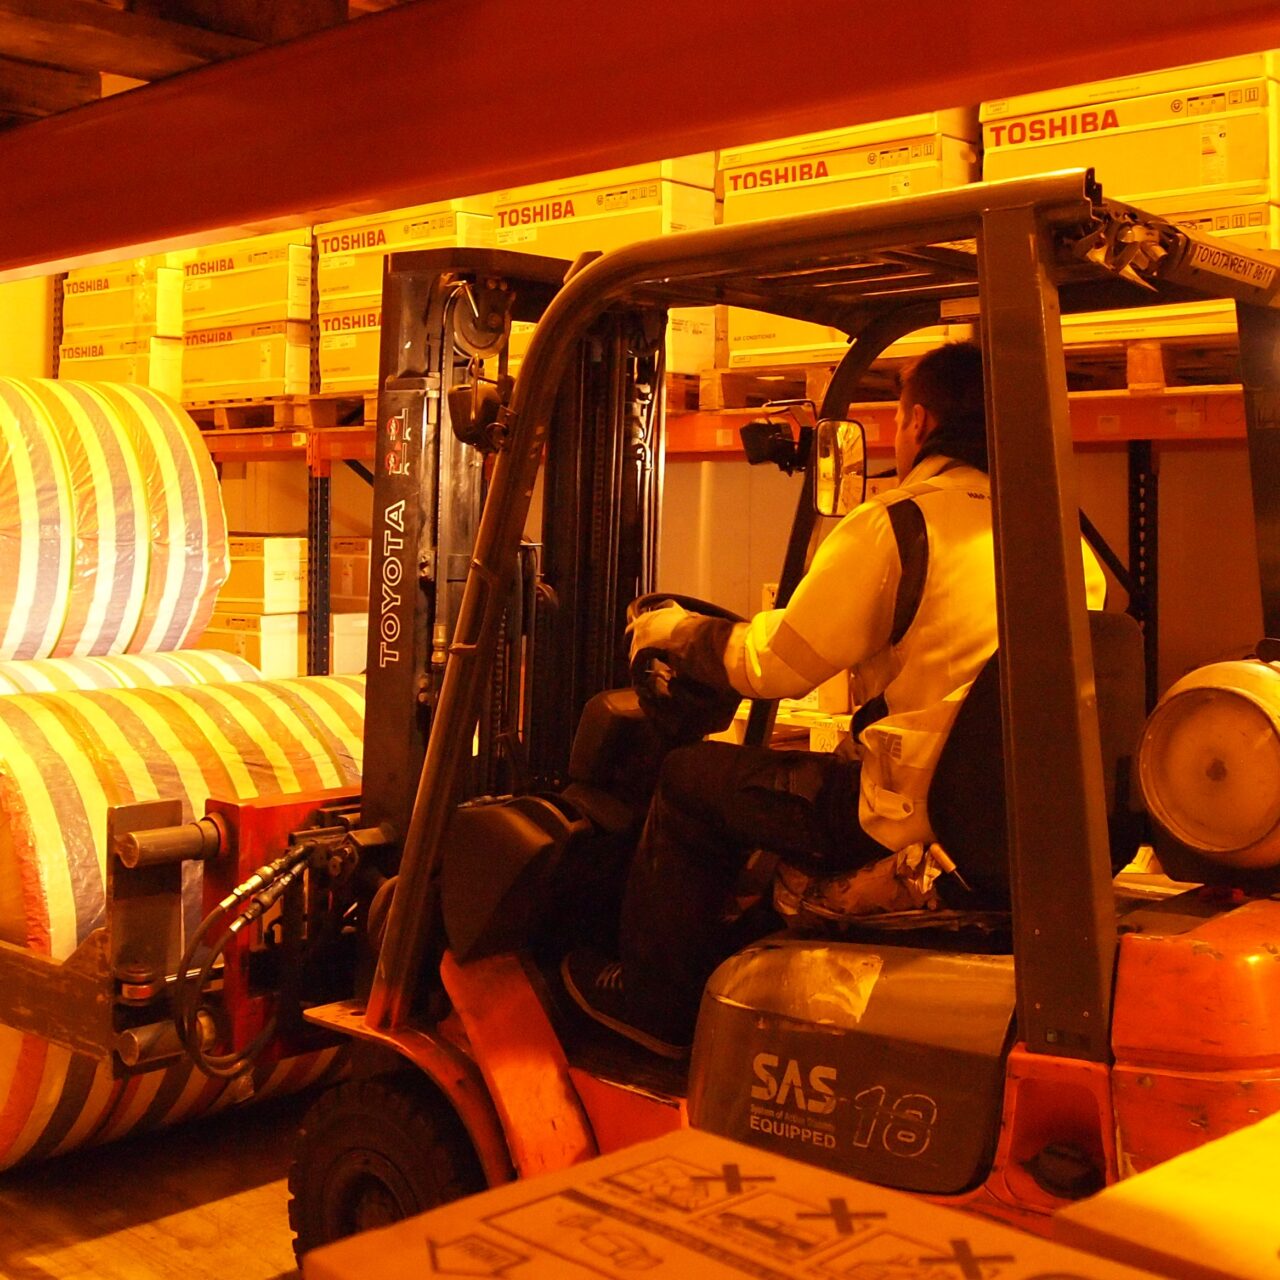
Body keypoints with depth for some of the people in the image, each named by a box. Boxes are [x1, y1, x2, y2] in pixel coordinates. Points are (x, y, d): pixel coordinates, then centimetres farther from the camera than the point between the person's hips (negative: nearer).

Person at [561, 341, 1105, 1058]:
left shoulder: (897, 525, -14)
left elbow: (776, 665, -8)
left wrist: (681, 633, 10)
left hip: (916, 819, -8)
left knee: (692, 778, 8)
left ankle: (656, 1002, 21)